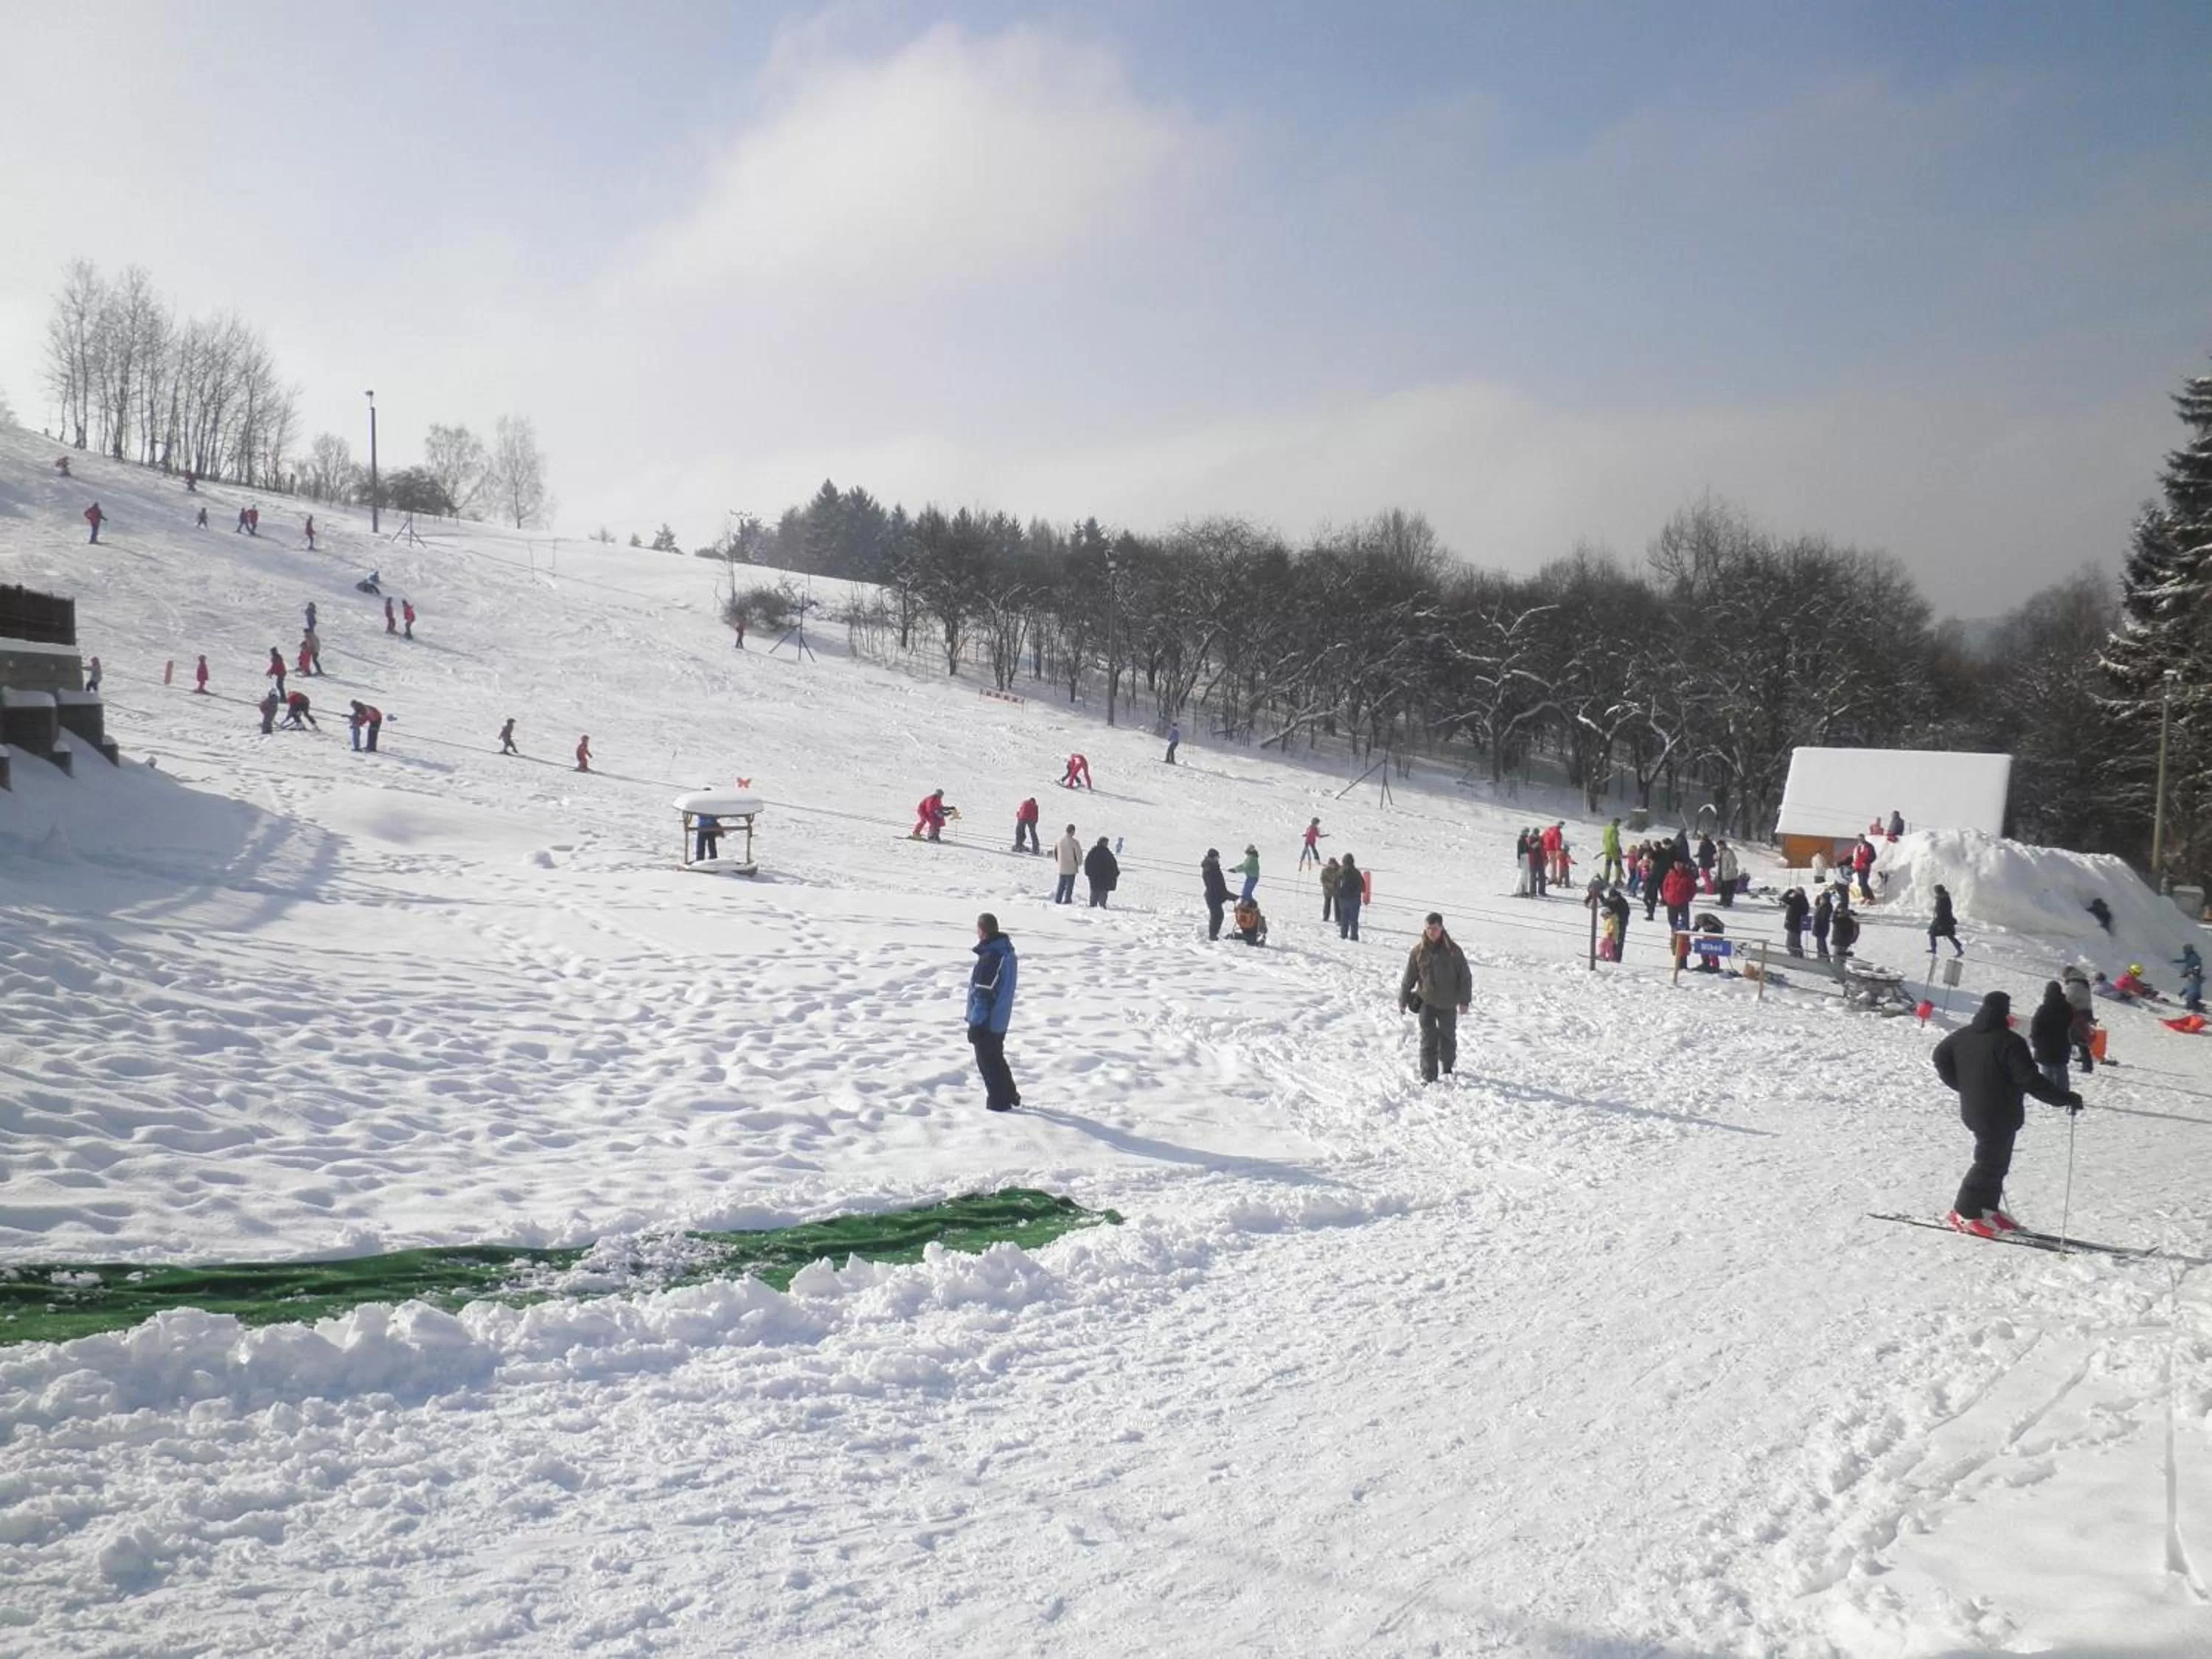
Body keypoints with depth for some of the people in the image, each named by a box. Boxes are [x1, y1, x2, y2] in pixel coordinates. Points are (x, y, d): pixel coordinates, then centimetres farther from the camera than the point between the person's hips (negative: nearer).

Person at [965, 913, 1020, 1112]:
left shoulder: (989, 957, -26)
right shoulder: (1007, 951, 4)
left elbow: (983, 994, -24)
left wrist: (975, 1024, -17)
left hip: (987, 1022, -9)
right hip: (1001, 1020, 9)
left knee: (988, 1062, 4)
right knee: (997, 1059, 23)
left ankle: (999, 1102, 11)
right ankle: (1009, 1095, 33)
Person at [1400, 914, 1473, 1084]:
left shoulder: (1453, 951, -6)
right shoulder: (1418, 952, -3)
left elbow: (1465, 977, -2)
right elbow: (1408, 979, 4)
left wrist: (1465, 1000, -5)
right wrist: (1402, 1001, 7)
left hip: (1448, 1004, 0)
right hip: (1427, 1002, 0)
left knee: (1448, 1037, 14)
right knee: (1428, 1039, -4)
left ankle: (1447, 1067, 37)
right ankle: (1428, 1075, 2)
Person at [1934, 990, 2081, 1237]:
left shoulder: (1963, 1037, 3)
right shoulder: (2009, 1042, -21)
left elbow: (1941, 1056, 17)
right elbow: (2031, 1081, -23)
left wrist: (1961, 1085, 24)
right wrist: (2065, 1098, -15)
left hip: (1973, 1111, 8)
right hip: (1999, 1116, -8)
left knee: (1997, 1161, 20)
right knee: (1990, 1163, 1)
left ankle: (1987, 1208, 27)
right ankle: (1965, 1214, 4)